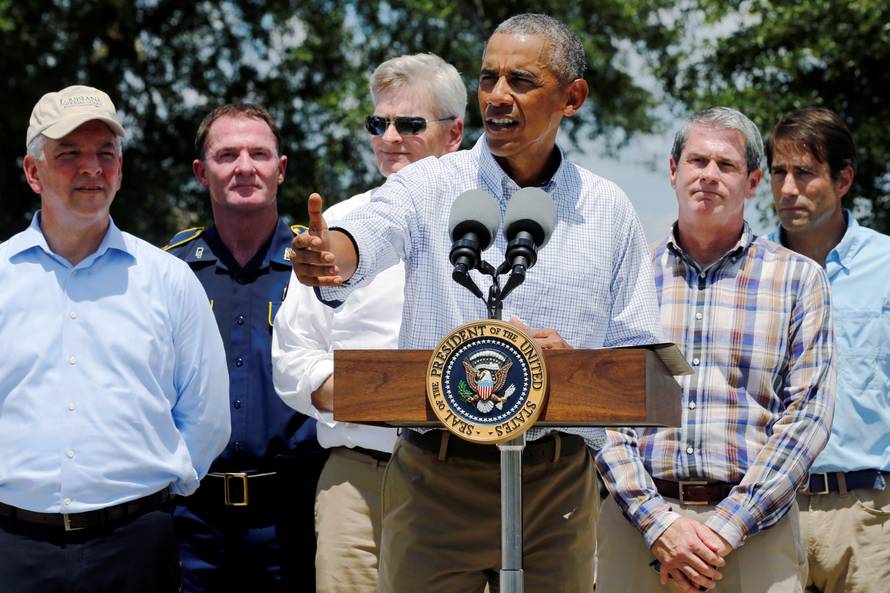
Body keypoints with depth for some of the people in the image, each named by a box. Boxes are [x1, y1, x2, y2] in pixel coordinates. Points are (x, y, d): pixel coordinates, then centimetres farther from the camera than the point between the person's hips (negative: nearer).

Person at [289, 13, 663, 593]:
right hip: (436, 479, -2)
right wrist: (328, 255, -45)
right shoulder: (432, 187, 0)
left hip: (558, 484, 2)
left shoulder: (608, 209, 7)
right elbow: (368, 238, -21)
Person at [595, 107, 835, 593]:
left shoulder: (798, 278, 7)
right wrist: (657, 521, -10)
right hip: (638, 516, 1)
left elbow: (808, 415, 0)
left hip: (756, 527, 0)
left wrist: (728, 526, -10)